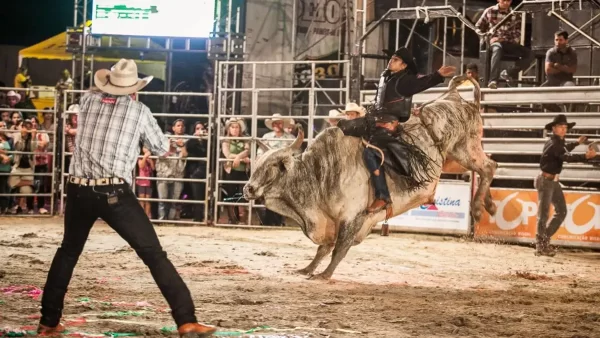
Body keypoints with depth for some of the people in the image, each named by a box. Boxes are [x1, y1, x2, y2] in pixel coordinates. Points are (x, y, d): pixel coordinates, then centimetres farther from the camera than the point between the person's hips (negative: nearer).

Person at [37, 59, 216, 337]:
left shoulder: (88, 101, 9)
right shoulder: (139, 111, 1)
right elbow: (163, 150, 13)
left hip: (79, 191, 4)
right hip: (115, 193, -4)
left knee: (68, 252, 25)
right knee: (154, 255, -1)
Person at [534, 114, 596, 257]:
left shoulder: (558, 142, 10)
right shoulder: (553, 144, -21)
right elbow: (567, 157, -36)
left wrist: (577, 143, 36)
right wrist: (585, 156, -48)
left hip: (553, 181, 10)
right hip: (545, 180, -10)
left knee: (561, 211, 10)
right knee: (544, 213, -6)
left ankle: (545, 239, 20)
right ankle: (540, 246, 0)